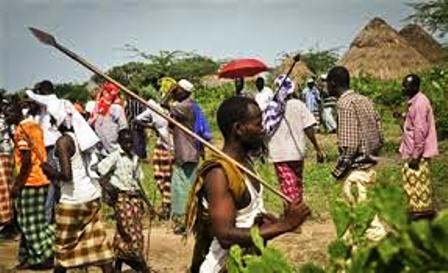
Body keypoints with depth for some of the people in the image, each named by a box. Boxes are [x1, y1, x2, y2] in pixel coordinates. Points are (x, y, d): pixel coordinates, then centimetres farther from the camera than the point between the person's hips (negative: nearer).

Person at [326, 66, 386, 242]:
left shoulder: (345, 104, -16)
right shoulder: (364, 100, 10)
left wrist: (338, 170, -12)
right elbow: (379, 136, 11)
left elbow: (349, 144, -21)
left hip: (356, 167, -9)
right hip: (369, 163, 9)